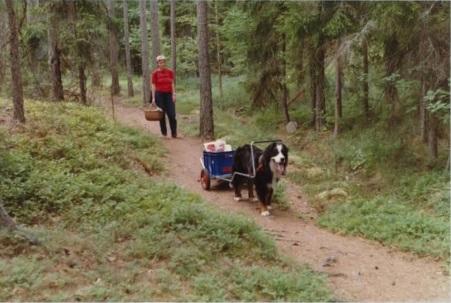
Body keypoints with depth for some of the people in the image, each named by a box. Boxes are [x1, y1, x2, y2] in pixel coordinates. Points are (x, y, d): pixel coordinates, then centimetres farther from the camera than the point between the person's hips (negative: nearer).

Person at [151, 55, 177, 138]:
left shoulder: (170, 72, 4)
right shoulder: (155, 73, -2)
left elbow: (172, 84, 6)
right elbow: (153, 86, -2)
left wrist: (173, 94, -2)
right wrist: (153, 98, -6)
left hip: (168, 94, 2)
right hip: (159, 94, -2)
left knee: (172, 115, -6)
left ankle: (174, 133, 1)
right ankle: (164, 133, 14)